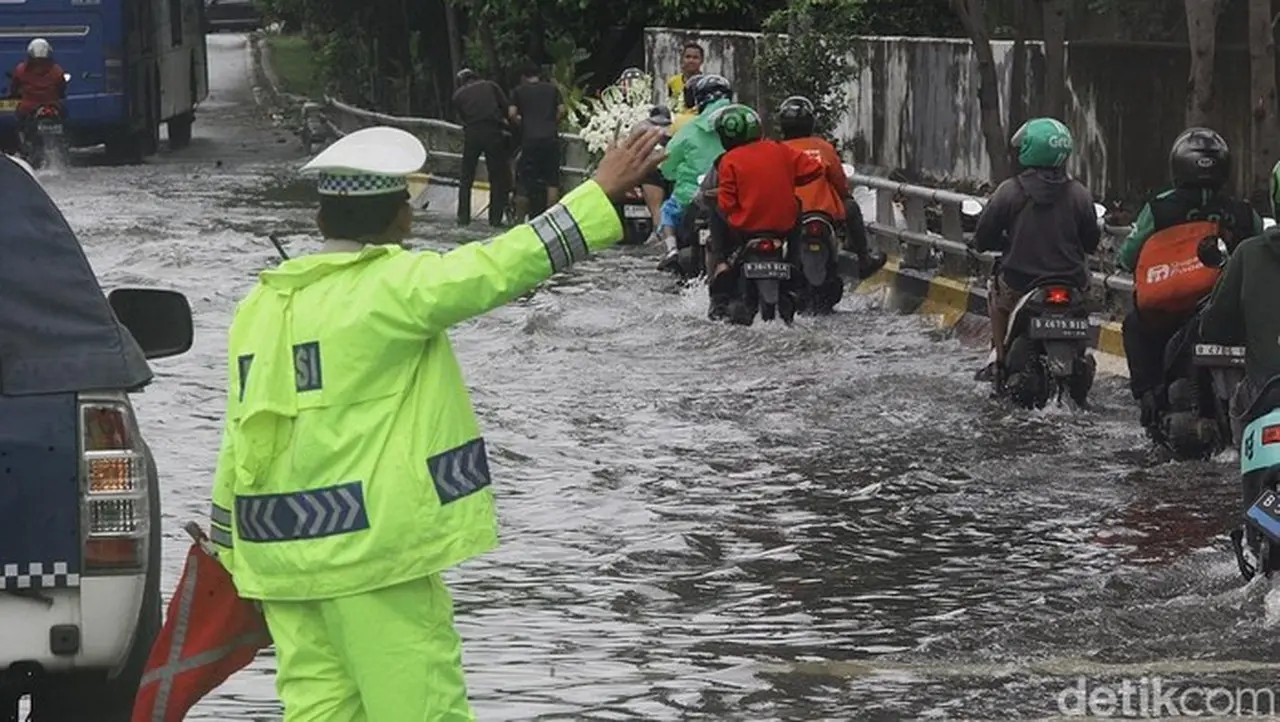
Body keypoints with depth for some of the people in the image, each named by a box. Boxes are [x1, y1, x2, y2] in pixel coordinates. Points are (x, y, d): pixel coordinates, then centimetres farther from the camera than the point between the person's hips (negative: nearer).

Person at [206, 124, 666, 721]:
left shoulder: (261, 306, 10)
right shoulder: (391, 289, -11)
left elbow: (239, 439, 13)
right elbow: (501, 268, -13)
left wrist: (232, 550, 22)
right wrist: (602, 193, -6)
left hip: (283, 552, 7)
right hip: (369, 544, -7)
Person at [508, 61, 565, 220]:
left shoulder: (519, 91, 7)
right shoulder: (552, 89, 11)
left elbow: (512, 113, -4)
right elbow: (562, 111, 3)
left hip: (529, 138, -1)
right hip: (551, 137, 1)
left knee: (525, 182, 4)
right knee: (552, 180, 4)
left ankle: (520, 217, 6)